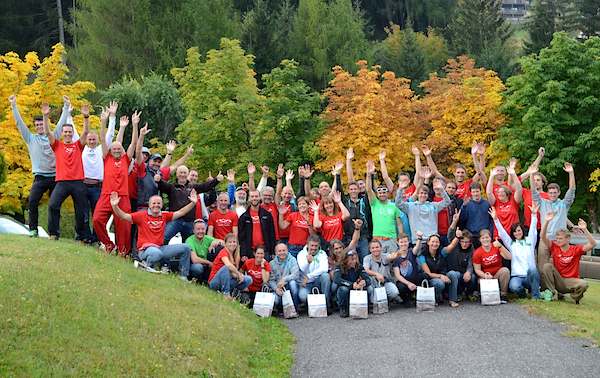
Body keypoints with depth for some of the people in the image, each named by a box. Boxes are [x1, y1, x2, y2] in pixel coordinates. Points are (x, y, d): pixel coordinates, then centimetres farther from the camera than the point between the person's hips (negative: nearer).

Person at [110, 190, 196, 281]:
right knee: (156, 253, -42)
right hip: (145, 250, -6)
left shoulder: (164, 215, 12)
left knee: (185, 248, -1)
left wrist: (193, 203, 9)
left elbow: (180, 212, 16)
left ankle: (183, 276, 12)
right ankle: (146, 266, -6)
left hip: (160, 248, 6)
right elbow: (124, 216, -6)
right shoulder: (142, 215, 0)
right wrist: (115, 206, -21)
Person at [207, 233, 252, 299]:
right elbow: (228, 265, -37)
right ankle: (225, 293, -29)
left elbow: (233, 272, 3)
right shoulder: (224, 252, -16)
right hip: (214, 282, -6)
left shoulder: (236, 255, 7)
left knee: (248, 280, -9)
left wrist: (239, 276, -18)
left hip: (227, 281, 6)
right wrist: (239, 274, -26)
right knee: (226, 267, -35)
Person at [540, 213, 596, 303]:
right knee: (547, 266, -23)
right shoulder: (554, 247, 0)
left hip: (570, 281, -1)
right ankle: (553, 293, -14)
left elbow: (592, 244, -16)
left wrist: (584, 229, -28)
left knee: (583, 284, -33)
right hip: (557, 281, 1)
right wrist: (546, 221, -25)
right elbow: (543, 237, -12)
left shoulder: (576, 249, -4)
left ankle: (575, 296, 4)